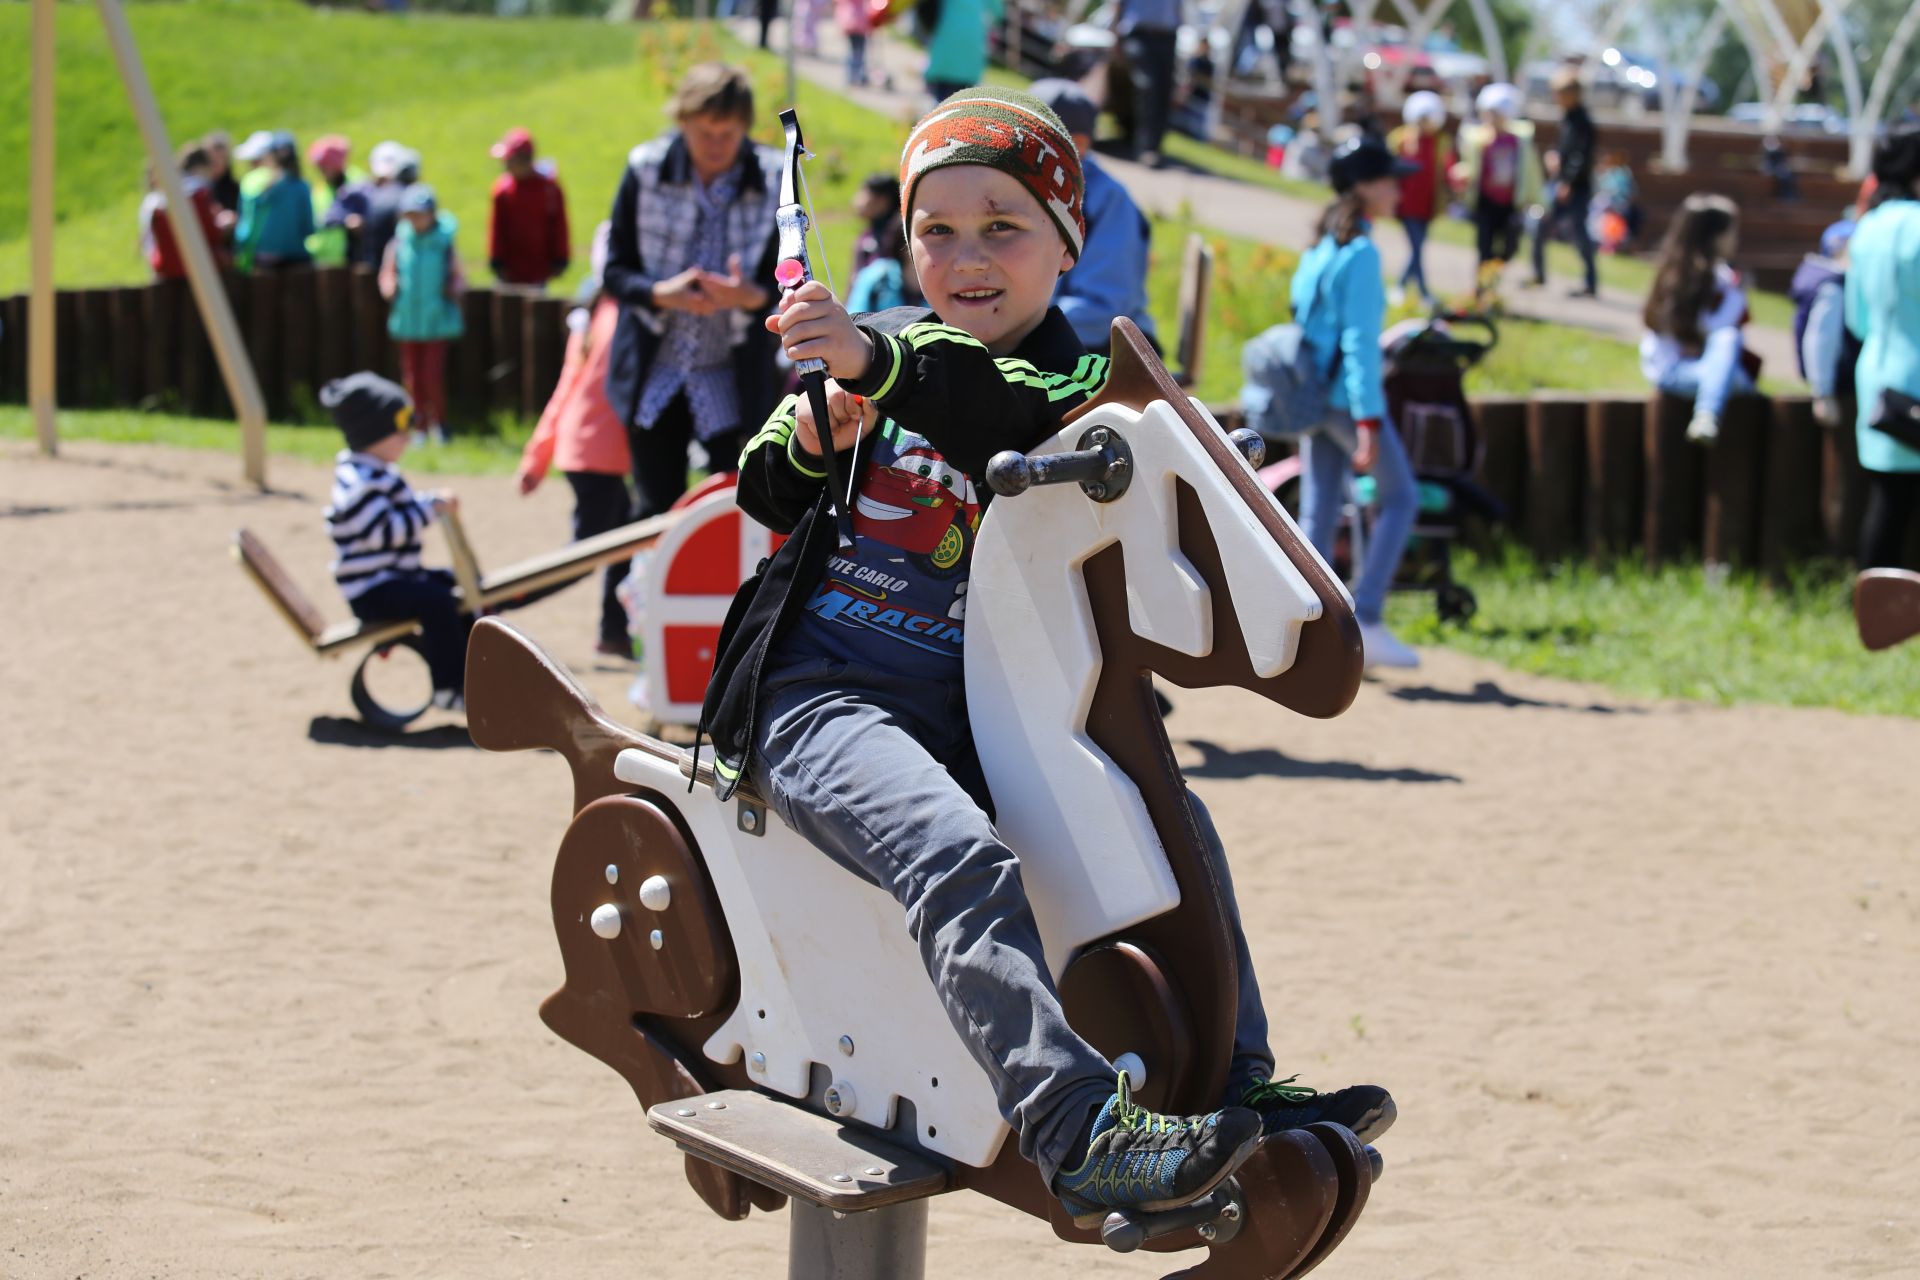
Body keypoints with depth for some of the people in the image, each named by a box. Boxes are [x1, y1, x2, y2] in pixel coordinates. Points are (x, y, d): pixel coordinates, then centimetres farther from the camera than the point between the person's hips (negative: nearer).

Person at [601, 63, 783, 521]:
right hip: (655, 374, 1)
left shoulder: (774, 179, -7)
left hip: (734, 379, -1)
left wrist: (751, 295, -28)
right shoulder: (646, 168, -6)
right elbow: (616, 269, -2)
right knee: (657, 512, 6)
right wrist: (661, 293, -23)